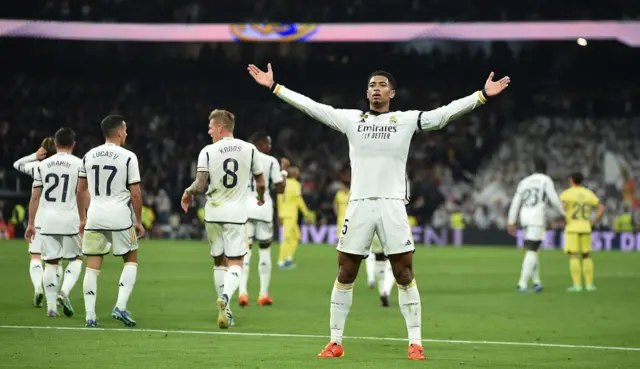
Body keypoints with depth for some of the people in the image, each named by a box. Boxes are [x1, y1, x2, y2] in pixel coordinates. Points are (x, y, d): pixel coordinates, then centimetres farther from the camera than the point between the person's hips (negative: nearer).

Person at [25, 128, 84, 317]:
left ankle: (51, 306, 4)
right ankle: (64, 292, -9)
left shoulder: (42, 165, 7)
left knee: (51, 262, 8)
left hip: (48, 221, 2)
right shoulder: (79, 165, -2)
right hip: (71, 220, -2)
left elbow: (34, 197, 8)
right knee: (76, 258, 13)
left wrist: (31, 223, 14)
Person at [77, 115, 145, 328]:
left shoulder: (89, 156, 8)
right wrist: (138, 221, 4)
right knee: (131, 261, 13)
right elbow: (135, 193, -7)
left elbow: (81, 191, 13)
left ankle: (90, 316, 0)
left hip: (95, 216, 3)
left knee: (92, 266, 6)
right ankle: (120, 306, -2)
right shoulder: (128, 157, -6)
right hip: (120, 216, -3)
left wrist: (83, 218, 23)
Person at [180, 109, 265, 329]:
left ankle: (225, 311, 15)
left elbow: (200, 185, -11)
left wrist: (188, 193, 11)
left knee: (219, 262, 14)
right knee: (235, 264, 0)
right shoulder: (249, 150, 1)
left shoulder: (208, 151, -4)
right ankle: (225, 297, -29)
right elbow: (260, 183, 9)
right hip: (236, 214, -1)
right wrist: (261, 197, 31)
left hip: (213, 213, 1)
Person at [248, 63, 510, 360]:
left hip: (392, 205, -1)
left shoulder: (407, 120, 4)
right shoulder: (351, 119, 8)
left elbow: (445, 113, -3)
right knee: (345, 274, 3)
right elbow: (311, 106, 5)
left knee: (405, 274, -2)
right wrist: (274, 87, 1)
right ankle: (335, 342, 11)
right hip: (359, 204, 1)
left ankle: (415, 343, 5)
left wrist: (483, 95, -12)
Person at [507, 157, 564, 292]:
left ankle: (536, 282, 15)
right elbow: (554, 199, -4)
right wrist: (563, 212, 12)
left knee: (532, 249, 18)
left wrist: (511, 222, 11)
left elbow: (516, 202, 12)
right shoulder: (546, 180, 3)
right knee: (531, 251, -7)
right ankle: (522, 284, -15)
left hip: (524, 216, 6)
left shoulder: (525, 181, 18)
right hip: (537, 216, -6)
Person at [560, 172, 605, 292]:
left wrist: (565, 222, -9)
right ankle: (589, 284, 8)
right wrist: (592, 223, 6)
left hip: (572, 228, -4)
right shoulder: (589, 194, 9)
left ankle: (577, 285, -11)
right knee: (587, 256, 13)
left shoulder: (566, 194, -4)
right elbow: (601, 209, 3)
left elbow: (562, 208, -22)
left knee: (574, 257, -4)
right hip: (585, 228, 4)